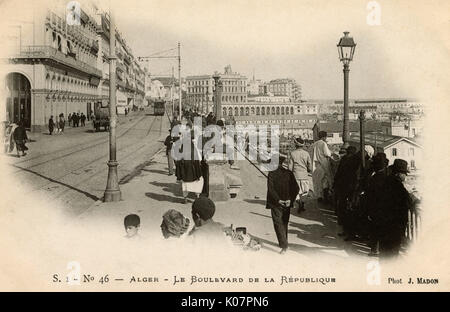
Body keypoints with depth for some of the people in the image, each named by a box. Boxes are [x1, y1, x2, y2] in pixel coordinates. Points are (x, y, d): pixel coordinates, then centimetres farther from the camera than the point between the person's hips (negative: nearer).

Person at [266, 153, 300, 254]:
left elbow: (270, 189, -17)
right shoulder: (289, 173, -1)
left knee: (278, 224, -3)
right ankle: (283, 243, 31)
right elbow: (296, 188, -4)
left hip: (276, 204, -4)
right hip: (287, 203, 4)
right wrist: (290, 200, -3)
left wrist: (278, 200, -13)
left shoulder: (272, 174, -10)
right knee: (284, 223, 20)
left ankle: (284, 246, -14)